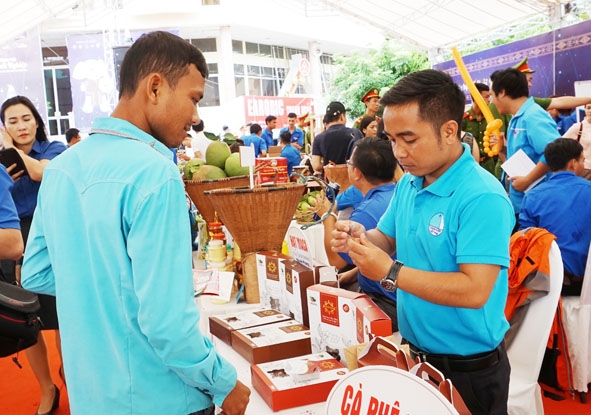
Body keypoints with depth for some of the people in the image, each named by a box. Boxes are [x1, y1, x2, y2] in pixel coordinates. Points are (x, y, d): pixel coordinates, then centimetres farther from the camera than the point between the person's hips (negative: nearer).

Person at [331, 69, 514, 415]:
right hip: (413, 352, 7)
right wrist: (362, 239, -11)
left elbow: (474, 291, -30)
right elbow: (388, 239, 11)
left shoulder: (482, 198, -25)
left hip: (469, 367, -7)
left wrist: (391, 273, -31)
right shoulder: (408, 184, 1)